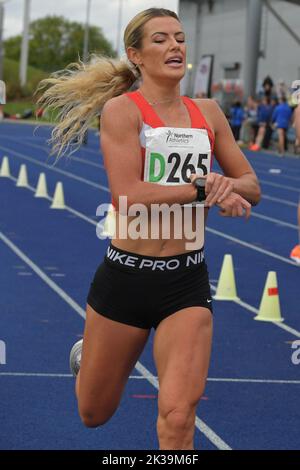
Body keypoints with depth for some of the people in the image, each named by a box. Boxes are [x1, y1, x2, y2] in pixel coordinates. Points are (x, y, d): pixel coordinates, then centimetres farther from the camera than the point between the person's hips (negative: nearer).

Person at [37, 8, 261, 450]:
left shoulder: (207, 113, 5)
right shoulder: (121, 109, -10)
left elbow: (251, 187, 9)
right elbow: (128, 196, -21)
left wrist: (228, 184, -13)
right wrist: (204, 189, -20)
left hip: (188, 282, 3)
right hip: (126, 276, -2)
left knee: (178, 413, -15)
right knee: (94, 414, 17)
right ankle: (87, 354, 52)